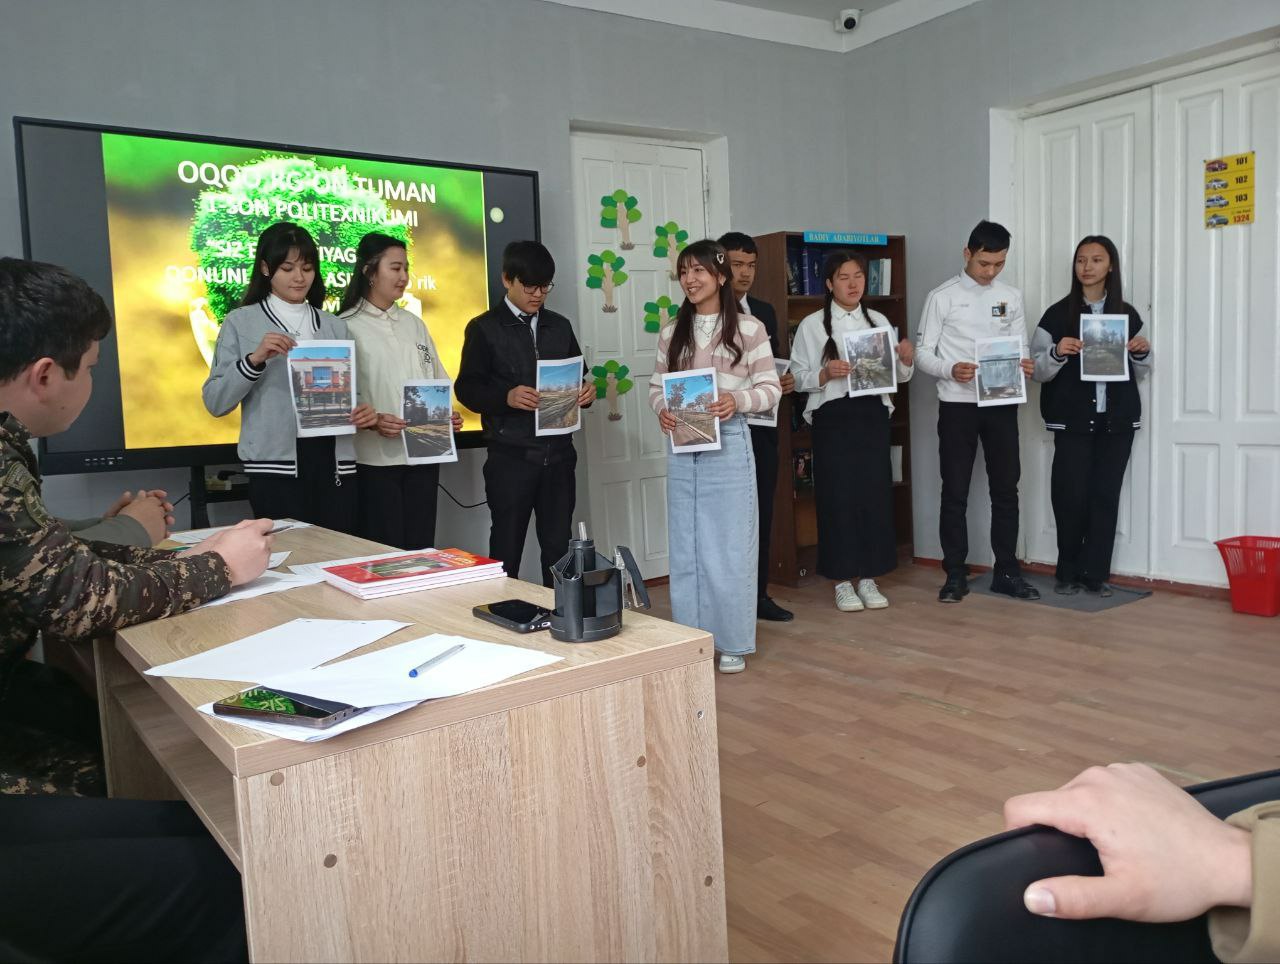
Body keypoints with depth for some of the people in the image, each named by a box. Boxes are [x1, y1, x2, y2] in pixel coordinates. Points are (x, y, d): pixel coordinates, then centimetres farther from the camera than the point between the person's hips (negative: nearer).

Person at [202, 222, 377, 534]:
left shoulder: (335, 326, 14)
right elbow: (215, 402, -2)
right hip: (275, 466, -3)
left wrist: (364, 414, -6)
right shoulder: (241, 323, 4)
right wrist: (254, 359, -16)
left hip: (335, 463, 3)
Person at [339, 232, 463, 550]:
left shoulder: (414, 324, 15)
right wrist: (373, 421, -23)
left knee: (421, 548, 9)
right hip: (376, 458, -5)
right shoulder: (346, 326, -3)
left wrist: (447, 416, 0)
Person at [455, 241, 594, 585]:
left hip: (558, 453, 4)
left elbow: (578, 376, 18)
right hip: (511, 456, -4)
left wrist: (586, 391, -5)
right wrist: (507, 397, -23)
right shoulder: (484, 328, 0)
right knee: (506, 548, 5)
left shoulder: (560, 326, 13)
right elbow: (467, 388, -5)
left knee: (559, 546, 10)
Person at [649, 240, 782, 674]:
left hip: (729, 443, -4)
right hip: (681, 446, 4)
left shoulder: (748, 328, -2)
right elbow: (656, 385, 11)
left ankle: (732, 643, 17)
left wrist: (737, 401, -20)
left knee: (729, 547, 3)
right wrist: (661, 409, -10)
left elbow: (771, 388, -2)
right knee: (685, 548, 9)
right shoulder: (671, 332, 9)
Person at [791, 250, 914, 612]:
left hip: (873, 414, 4)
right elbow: (798, 377, -2)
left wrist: (907, 360, -5)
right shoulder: (812, 325, 1)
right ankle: (842, 581, 12)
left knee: (875, 494, 4)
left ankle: (867, 578, 18)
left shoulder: (879, 321, 12)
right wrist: (825, 374, -20)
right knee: (837, 496, -1)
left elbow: (898, 376, 15)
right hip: (833, 418, -3)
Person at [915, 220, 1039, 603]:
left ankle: (1006, 572, 18)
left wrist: (1023, 365, -11)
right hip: (957, 404, -3)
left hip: (1002, 403, 4)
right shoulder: (942, 297, -2)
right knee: (955, 492, 2)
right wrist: (950, 370, -22)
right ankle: (955, 575, 11)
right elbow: (922, 352, -3)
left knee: (1006, 489, 7)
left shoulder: (1011, 297, 9)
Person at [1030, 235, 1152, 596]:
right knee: (1072, 495, -5)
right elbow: (1038, 371, -2)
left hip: (1118, 419, 3)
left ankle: (1096, 573, 12)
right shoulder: (1058, 314, 0)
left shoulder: (1127, 314, 9)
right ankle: (1068, 572, 11)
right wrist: (1058, 353, -20)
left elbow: (1138, 374, 16)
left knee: (1106, 495, 4)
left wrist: (1142, 353, -5)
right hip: (1073, 420, -2)